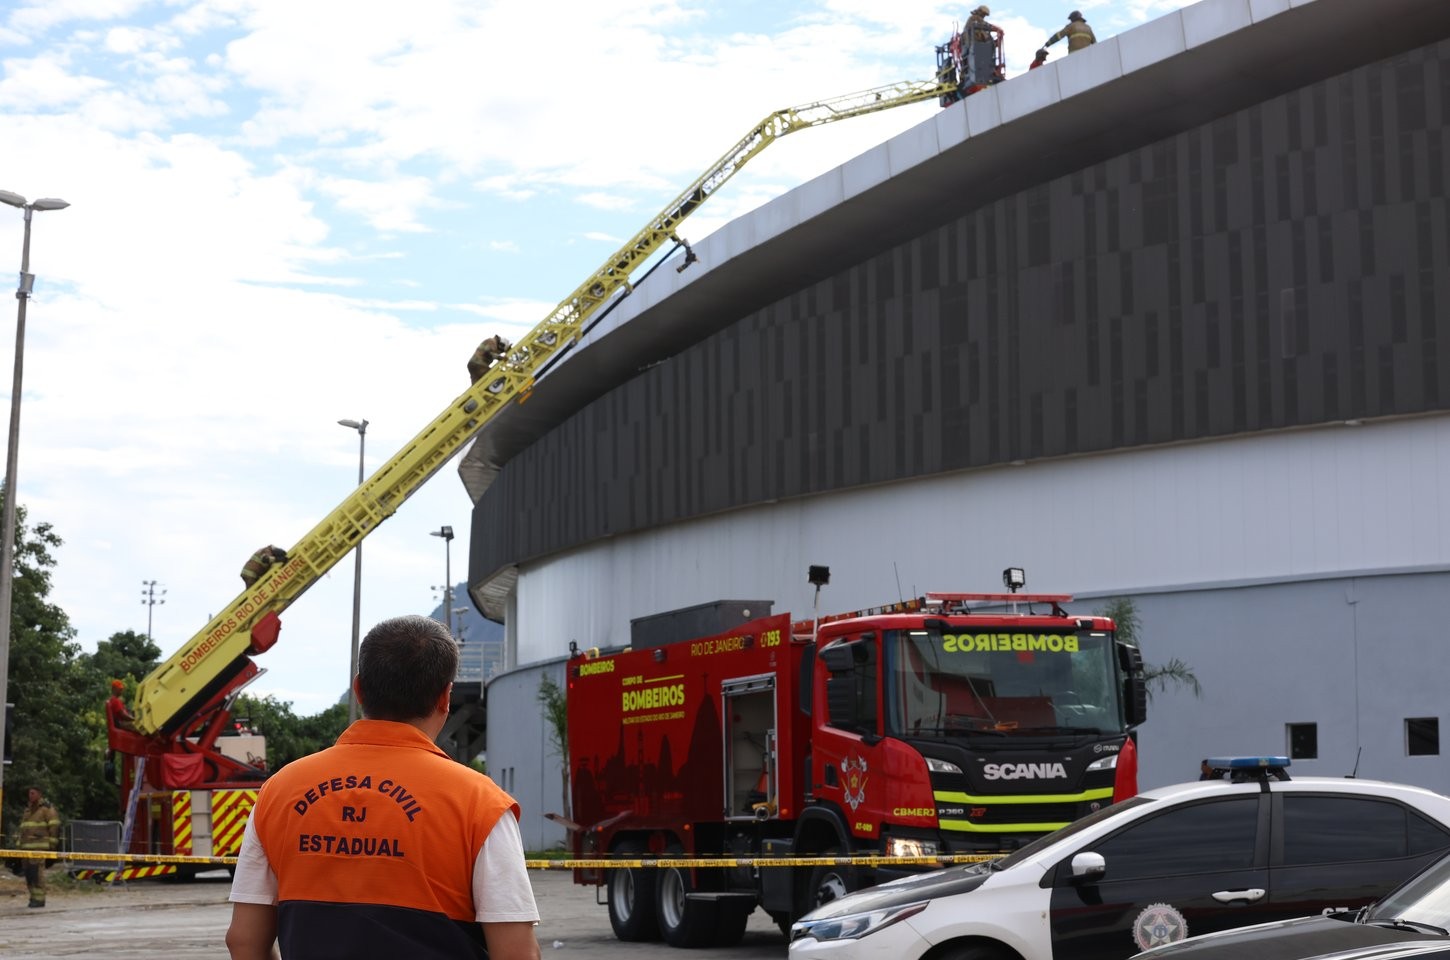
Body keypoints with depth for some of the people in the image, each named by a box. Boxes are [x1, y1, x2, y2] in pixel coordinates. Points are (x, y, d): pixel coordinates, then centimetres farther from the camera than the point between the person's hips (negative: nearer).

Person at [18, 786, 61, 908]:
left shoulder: (47, 808, -1)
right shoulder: (28, 810, 23)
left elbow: (54, 826, -6)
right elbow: (22, 828, 28)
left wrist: (53, 843, -11)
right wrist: (20, 843, 21)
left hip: (40, 846, -8)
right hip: (27, 847, 8)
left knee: (37, 872, -15)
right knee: (28, 872, 5)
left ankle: (39, 898, -14)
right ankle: (33, 896, 11)